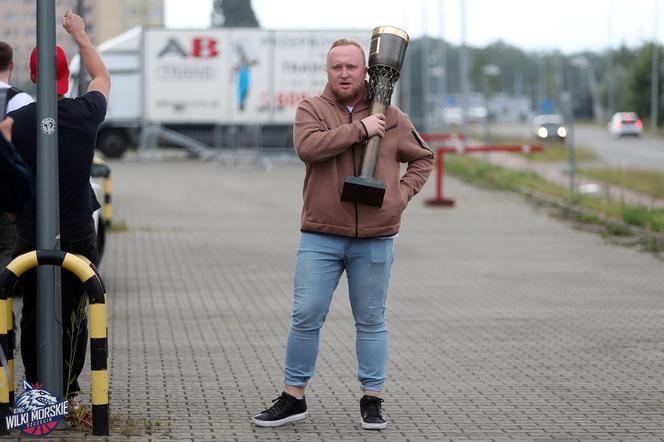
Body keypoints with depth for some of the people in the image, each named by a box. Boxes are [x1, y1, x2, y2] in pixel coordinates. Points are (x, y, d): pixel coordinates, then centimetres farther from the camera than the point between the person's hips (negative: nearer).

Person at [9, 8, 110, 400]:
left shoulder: (15, 122, -8)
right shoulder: (85, 114, -3)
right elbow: (102, 77, 19)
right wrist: (81, 35, 30)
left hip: (31, 237, 0)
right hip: (78, 236, 1)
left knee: (33, 317, 9)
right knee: (74, 317, 6)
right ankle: (68, 393, 8)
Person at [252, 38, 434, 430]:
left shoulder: (392, 117, 8)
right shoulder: (312, 109, 3)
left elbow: (423, 159, 19)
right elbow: (308, 147, -18)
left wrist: (403, 194, 3)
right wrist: (359, 129, -17)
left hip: (375, 238, 1)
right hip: (321, 237, -1)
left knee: (371, 321, 7)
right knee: (306, 317, -1)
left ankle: (372, 400, 15)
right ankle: (293, 398, 8)